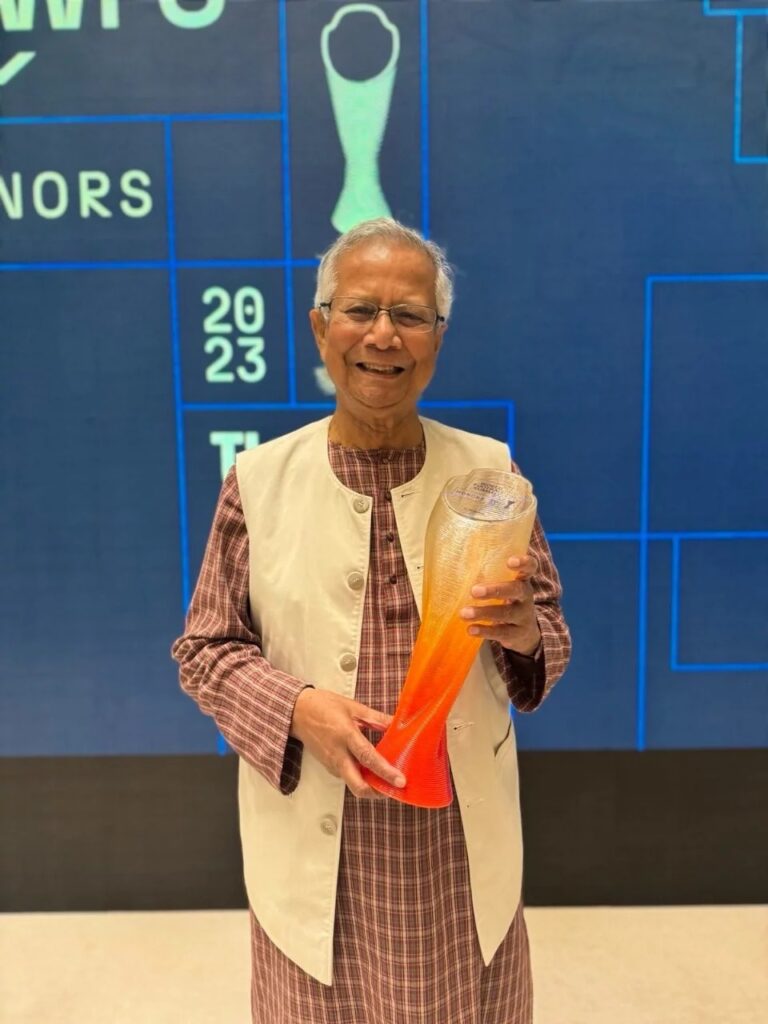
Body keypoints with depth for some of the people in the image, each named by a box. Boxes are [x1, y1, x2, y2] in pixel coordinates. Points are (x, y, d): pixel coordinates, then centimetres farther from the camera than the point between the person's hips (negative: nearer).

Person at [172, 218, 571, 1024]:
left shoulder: (490, 469, -2)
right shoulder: (258, 480, -5)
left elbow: (549, 638, 3)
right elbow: (204, 649, 0)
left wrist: (523, 635, -20)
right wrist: (295, 708, -18)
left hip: (460, 838, 1)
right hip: (316, 842, 0)